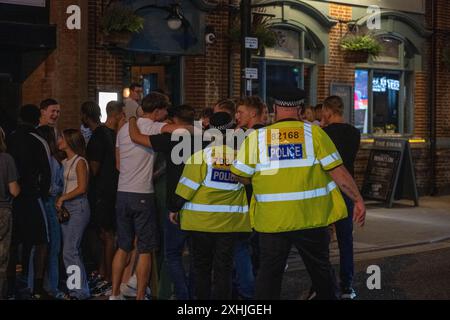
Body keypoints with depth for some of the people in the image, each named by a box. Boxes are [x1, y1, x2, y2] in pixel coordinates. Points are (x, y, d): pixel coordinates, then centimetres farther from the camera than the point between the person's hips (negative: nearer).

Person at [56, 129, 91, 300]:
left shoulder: (80, 162, -8)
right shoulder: (65, 162, 15)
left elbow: (82, 188, -12)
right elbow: (64, 185, 16)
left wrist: (62, 198, -8)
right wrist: (59, 201, 1)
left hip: (78, 207, -8)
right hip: (66, 208, 8)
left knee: (70, 252, -10)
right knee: (71, 251, 7)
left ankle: (81, 290, -3)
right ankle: (76, 287, 12)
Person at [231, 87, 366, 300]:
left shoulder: (256, 137, -4)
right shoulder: (314, 133, -5)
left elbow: (242, 177, 0)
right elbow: (338, 172, -7)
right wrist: (358, 200, 0)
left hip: (272, 219, 0)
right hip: (311, 217, 0)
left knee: (269, 272, 12)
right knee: (320, 269, 18)